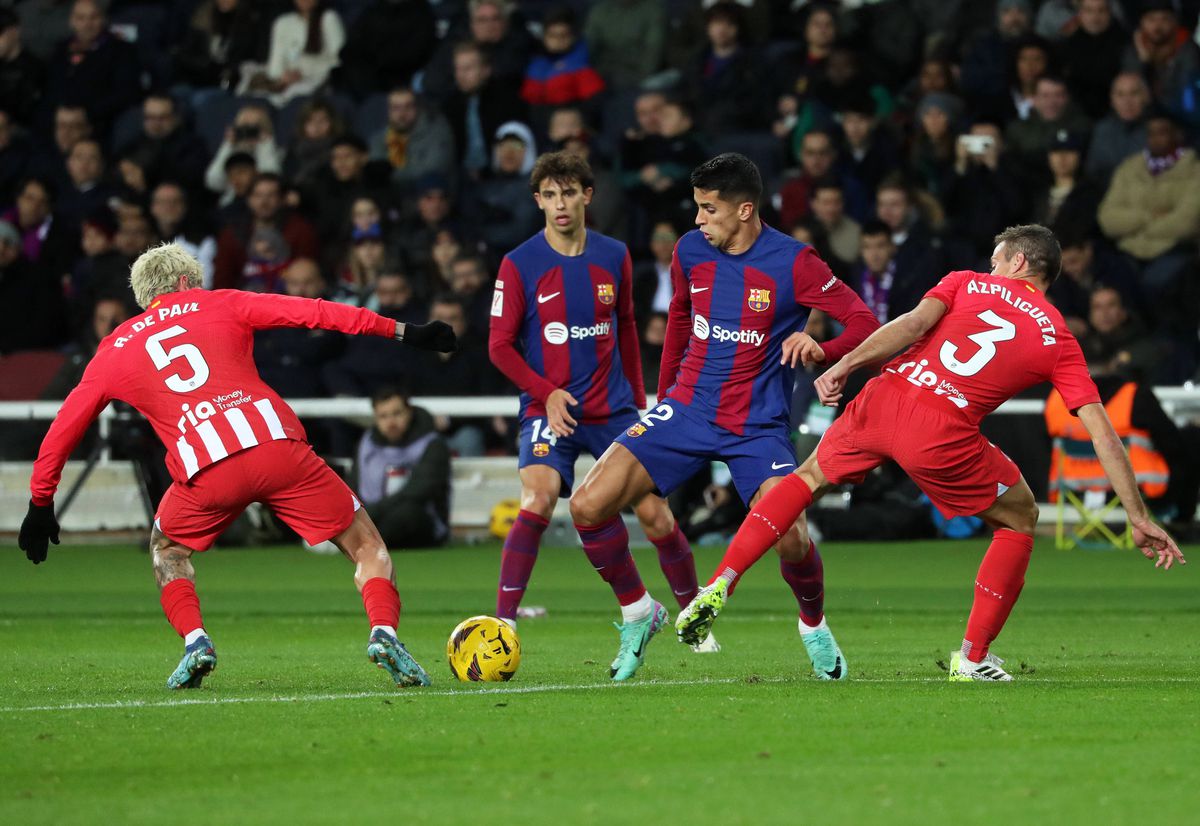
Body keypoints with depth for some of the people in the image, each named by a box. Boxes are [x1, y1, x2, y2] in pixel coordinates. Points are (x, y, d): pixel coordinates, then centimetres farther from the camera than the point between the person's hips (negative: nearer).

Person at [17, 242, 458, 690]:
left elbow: (63, 429, 26)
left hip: (206, 471, 1)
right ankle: (383, 632, -13)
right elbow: (312, 313, 13)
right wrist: (401, 331, 14)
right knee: (366, 547, 13)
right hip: (278, 445, 0)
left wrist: (40, 504, 36)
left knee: (167, 550, 30)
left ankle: (194, 640, 6)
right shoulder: (219, 305, 20)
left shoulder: (113, 350, 23)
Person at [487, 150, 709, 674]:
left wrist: (638, 402, 17)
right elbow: (500, 346, -3)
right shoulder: (519, 266, -5)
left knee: (653, 512, 0)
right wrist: (546, 393, -16)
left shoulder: (614, 257, 5)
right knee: (538, 497, -26)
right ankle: (502, 626, -25)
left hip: (612, 409, 3)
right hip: (550, 410, -3)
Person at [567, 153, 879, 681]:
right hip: (688, 409, 4)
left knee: (791, 539, -24)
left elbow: (863, 324, -11)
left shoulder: (792, 263, -12)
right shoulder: (690, 251, 2)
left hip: (757, 426, -4)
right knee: (588, 506, -13)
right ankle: (639, 613, 10)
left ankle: (815, 627, 10)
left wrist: (820, 350, -32)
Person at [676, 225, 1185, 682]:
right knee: (1019, 518, 22)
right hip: (942, 436, -2)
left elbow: (914, 323, -3)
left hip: (883, 399, 2)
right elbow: (1103, 435, 9)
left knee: (810, 477, 29)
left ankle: (719, 587, 16)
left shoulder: (967, 283, 18)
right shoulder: (1059, 341, 15)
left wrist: (844, 366, -3)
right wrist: (1139, 518, 11)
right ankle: (972, 657, 17)